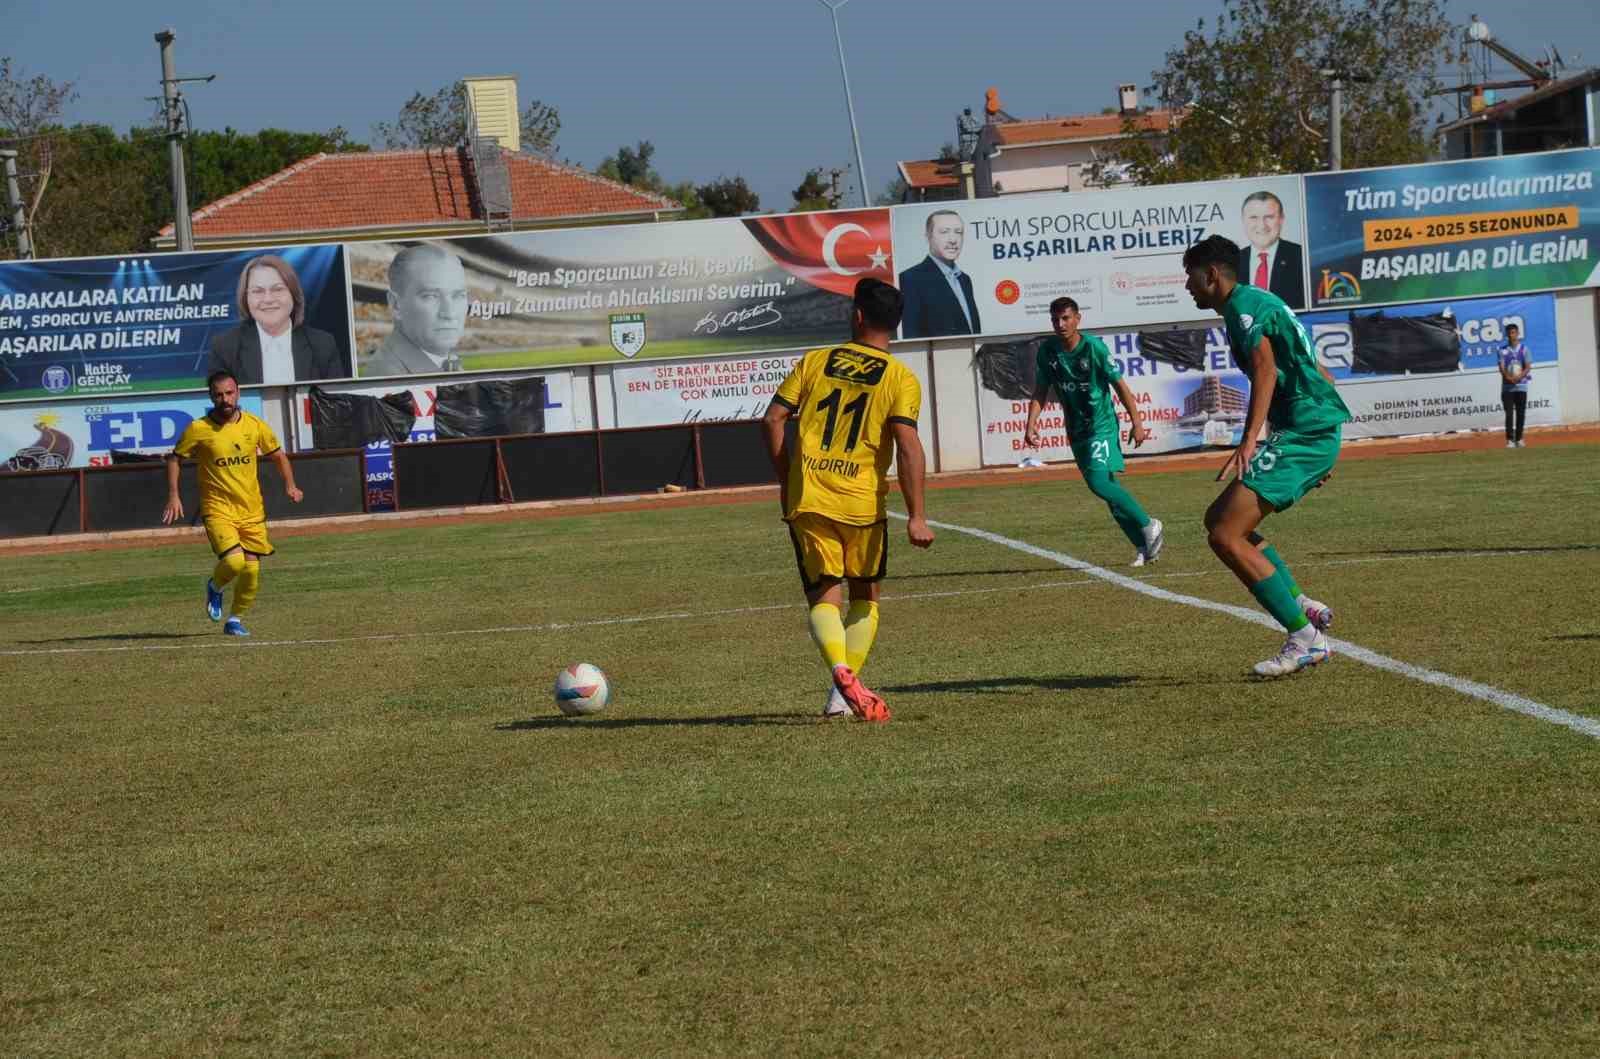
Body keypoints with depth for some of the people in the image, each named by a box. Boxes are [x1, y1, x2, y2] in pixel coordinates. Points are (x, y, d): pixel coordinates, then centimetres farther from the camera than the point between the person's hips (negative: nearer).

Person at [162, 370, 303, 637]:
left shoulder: (255, 426, 1)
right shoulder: (199, 429, -7)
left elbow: (278, 456, 14)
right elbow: (174, 458, 6)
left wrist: (290, 485, -1)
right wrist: (173, 496, -3)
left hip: (252, 512, 3)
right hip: (218, 511, -3)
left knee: (252, 569, 0)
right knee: (234, 561, -22)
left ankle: (235, 620, 22)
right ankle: (215, 587, 13)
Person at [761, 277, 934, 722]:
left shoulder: (814, 361, 6)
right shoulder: (900, 378, -1)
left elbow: (772, 421, 3)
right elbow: (908, 445, -12)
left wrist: (786, 479, 15)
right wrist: (916, 518, -11)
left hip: (806, 500, 1)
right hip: (862, 503, -1)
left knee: (824, 597, 4)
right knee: (865, 596, 18)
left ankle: (842, 672, -25)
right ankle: (842, 695, 8)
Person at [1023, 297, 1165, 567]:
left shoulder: (1094, 347, -14)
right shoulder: (1047, 351, -1)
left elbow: (1120, 385, -8)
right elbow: (1040, 392, 6)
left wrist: (1136, 422, -7)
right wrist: (1031, 425, -7)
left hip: (1102, 425, -6)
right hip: (1076, 430, 6)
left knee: (1098, 480, -22)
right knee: (1107, 485, 6)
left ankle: (1148, 526, -8)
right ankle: (1143, 545, 14)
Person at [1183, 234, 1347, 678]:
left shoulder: (1243, 305, -7)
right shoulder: (1259, 301, 23)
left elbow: (1265, 368, -24)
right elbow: (1316, 371, 27)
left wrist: (1250, 438, -34)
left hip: (1301, 434, -11)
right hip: (1317, 433, 11)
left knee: (1225, 536, -13)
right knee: (1219, 518, 16)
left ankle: (1305, 638, -12)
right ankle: (1301, 606, 9)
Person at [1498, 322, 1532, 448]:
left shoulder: (1524, 349, 5)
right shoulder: (1503, 351, 6)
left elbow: (1528, 367, -2)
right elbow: (1502, 368, -1)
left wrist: (1518, 377, -20)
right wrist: (1509, 377, -21)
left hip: (1521, 386, 0)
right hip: (1507, 387, 0)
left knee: (1521, 414, 3)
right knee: (1509, 414, -6)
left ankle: (1519, 439, 13)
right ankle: (1510, 440, -6)